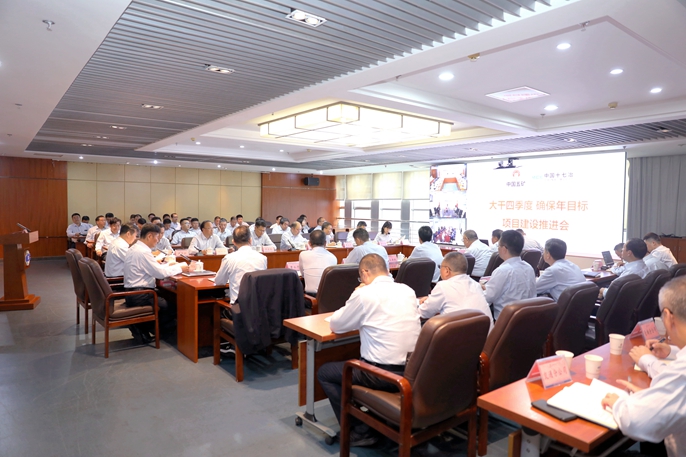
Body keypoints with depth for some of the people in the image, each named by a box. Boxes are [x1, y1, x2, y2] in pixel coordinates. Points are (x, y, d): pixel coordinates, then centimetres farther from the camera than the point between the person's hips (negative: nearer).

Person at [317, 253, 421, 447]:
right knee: (357, 361, 33)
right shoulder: (407, 290, 6)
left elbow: (335, 325, 1)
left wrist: (355, 299, 14)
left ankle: (360, 431, 14)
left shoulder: (364, 293, -13)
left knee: (324, 372, 13)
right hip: (413, 370, 8)